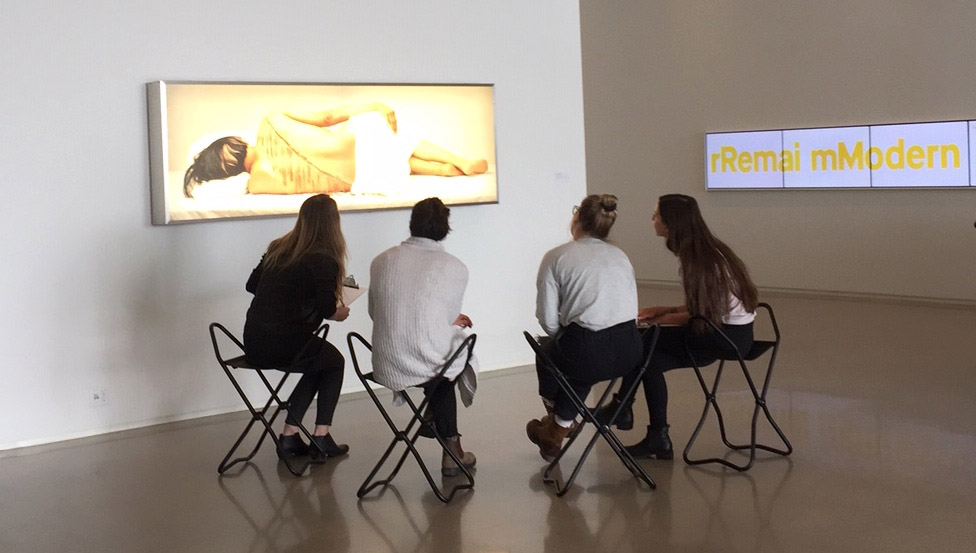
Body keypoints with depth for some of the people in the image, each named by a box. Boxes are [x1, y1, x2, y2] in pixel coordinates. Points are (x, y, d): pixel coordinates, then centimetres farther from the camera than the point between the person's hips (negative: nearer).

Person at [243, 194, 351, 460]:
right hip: (284, 346, -6)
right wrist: (340, 313, 5)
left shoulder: (277, 249, 10)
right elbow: (326, 309, -16)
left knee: (320, 361, 29)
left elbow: (252, 285, 20)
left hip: (253, 344, 7)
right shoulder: (324, 260, -11)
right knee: (334, 362, 23)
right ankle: (321, 437, 20)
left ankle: (290, 435, 22)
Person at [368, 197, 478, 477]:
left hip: (386, 368, 4)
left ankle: (451, 451, 40)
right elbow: (449, 317, 1)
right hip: (429, 366, -4)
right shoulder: (455, 267, -5)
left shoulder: (381, 261, 4)